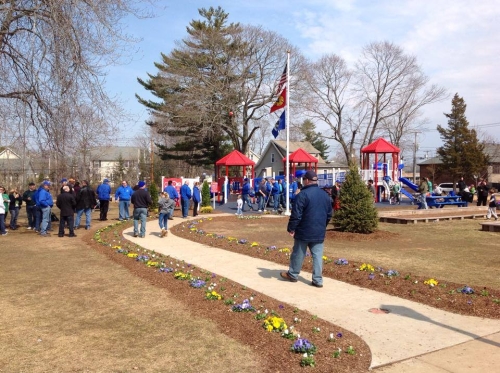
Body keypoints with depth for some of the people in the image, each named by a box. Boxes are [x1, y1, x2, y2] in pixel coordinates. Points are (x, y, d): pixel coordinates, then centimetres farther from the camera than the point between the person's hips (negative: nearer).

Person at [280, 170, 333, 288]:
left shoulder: (303, 194, -15)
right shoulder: (325, 195, 8)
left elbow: (296, 214, -17)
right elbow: (329, 214, 15)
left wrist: (291, 228, -8)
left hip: (304, 231, -5)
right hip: (319, 232, 5)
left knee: (298, 254, 9)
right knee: (317, 255, 6)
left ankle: (292, 274, 24)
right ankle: (317, 280, 5)